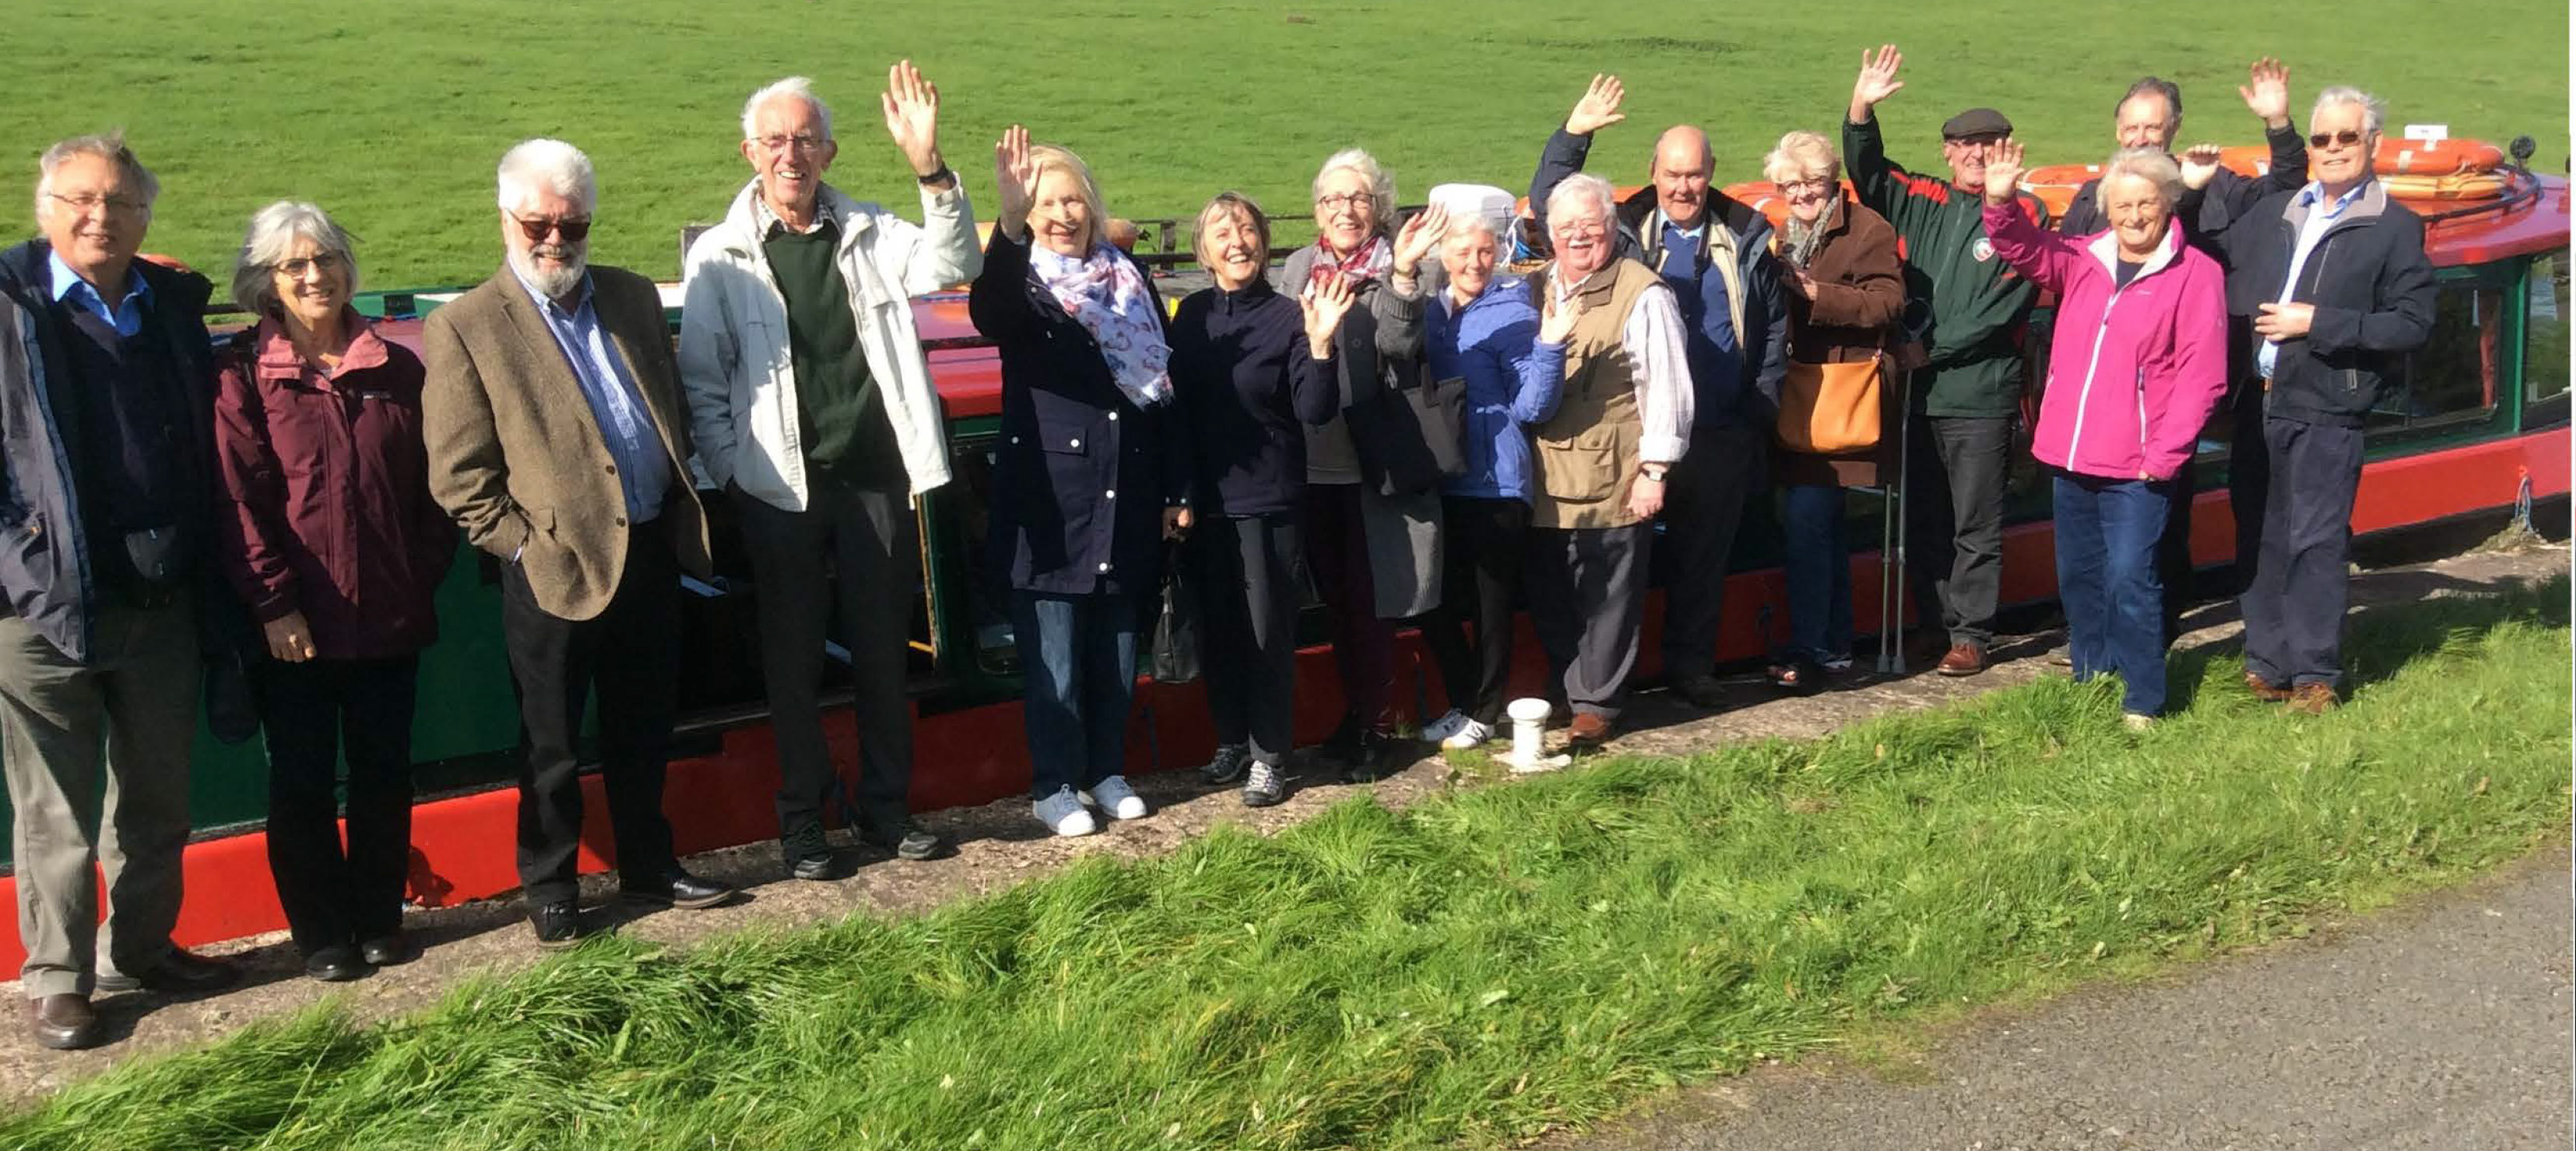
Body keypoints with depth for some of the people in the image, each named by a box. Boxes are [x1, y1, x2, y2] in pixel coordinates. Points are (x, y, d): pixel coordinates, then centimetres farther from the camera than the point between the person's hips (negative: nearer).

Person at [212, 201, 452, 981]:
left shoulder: (398, 370, 7)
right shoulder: (242, 377, -3)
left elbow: (431, 486, 9)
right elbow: (239, 501, -7)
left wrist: (424, 578, 1)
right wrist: (274, 605, -12)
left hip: (390, 616, 3)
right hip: (294, 624, -2)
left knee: (383, 771, 11)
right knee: (302, 780, 7)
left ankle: (380, 919, 26)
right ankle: (322, 935, 20)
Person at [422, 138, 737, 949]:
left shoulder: (633, 297, 10)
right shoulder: (466, 327, -6)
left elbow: (674, 412, 16)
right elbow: (458, 477, -7)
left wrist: (684, 512, 7)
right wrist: (523, 545, -12)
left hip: (653, 550, 5)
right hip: (557, 567, -4)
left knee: (644, 732, 17)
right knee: (552, 747, 9)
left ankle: (648, 867, 32)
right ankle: (550, 889, 25)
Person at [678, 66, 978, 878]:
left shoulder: (871, 233, 5)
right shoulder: (719, 257, -1)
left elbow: (951, 267, -13)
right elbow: (702, 383, 1)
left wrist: (931, 171, -26)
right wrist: (732, 475, -7)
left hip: (878, 478, 2)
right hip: (781, 491, -2)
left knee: (883, 650, 11)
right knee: (794, 659, 8)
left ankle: (887, 807, 26)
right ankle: (802, 822, 22)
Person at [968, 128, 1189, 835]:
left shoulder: (1130, 278, 9)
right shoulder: (1022, 283, -3)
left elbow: (1166, 384, 11)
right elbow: (988, 316, -30)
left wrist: (1177, 490, 9)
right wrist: (1008, 223, -46)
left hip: (1128, 494, 4)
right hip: (1051, 492, -4)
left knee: (1117, 644, 12)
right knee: (1054, 651, 1)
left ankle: (1107, 771, 25)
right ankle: (1054, 785, 13)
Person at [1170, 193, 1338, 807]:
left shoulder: (1289, 316, -9)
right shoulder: (1193, 314, 4)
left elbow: (1315, 412, -13)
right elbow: (1179, 404, 8)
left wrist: (1319, 346, -27)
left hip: (1269, 501, -4)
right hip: (1207, 499, 4)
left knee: (1269, 632, 3)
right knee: (1218, 628, 13)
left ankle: (1269, 756, 14)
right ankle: (1231, 740, 29)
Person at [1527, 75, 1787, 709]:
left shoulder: (1746, 236, 8)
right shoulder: (1625, 230, 3)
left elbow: (1774, 325, 13)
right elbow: (1548, 206, -4)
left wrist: (1762, 405, 8)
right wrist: (1572, 135, -13)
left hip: (1723, 435, 2)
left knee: (1704, 557, 11)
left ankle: (1692, 665, 24)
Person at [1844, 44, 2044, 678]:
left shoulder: (2021, 214, -3)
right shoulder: (1923, 201, 9)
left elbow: (2001, 308, -10)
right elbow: (1868, 173, -2)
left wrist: (1931, 349, -11)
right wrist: (1861, 112, -19)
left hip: (1982, 395, -4)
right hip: (1916, 391, 4)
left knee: (1975, 526, 4)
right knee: (1921, 521, 12)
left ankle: (1971, 635, 14)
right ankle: (1933, 622, 24)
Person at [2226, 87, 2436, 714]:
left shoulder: (2395, 228, 0)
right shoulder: (2269, 214, 14)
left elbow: (2413, 323, -7)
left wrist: (2318, 323, -12)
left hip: (2328, 410, -4)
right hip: (2258, 404, 5)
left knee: (2316, 542, -3)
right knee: (2260, 539, 9)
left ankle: (2315, 675, 7)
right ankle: (2265, 663, 20)